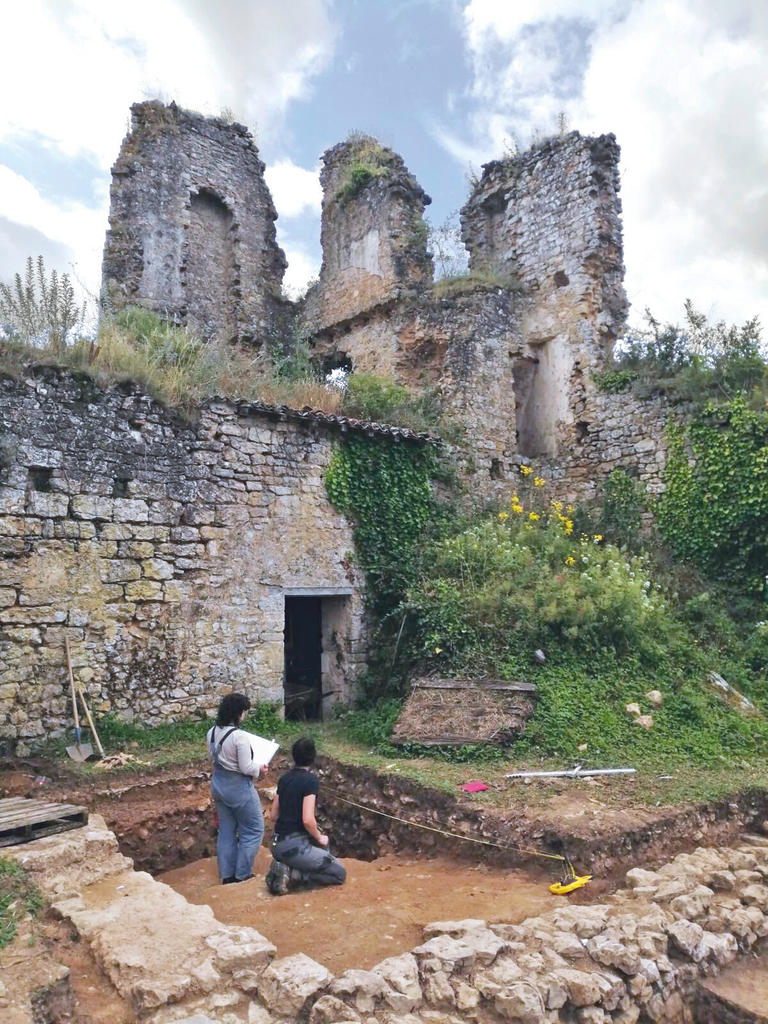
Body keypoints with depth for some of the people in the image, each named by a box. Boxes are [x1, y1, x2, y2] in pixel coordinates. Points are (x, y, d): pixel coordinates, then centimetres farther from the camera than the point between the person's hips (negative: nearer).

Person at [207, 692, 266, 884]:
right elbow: (246, 768, -22)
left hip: (218, 784, 8)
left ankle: (227, 875, 29)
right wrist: (259, 768, -4)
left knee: (226, 830, 20)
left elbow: (213, 758, 10)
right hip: (238, 787, -8)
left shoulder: (212, 732, -3)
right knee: (253, 830, 11)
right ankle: (242, 874, 17)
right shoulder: (240, 736, -26)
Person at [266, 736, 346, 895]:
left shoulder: (285, 778, 9)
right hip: (294, 846, -8)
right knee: (340, 874, 2)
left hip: (277, 845, 8)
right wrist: (319, 838, -3)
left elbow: (274, 815, 14)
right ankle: (291, 873, -8)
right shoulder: (311, 780, -14)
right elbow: (308, 820, -21)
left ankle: (284, 866, 7)